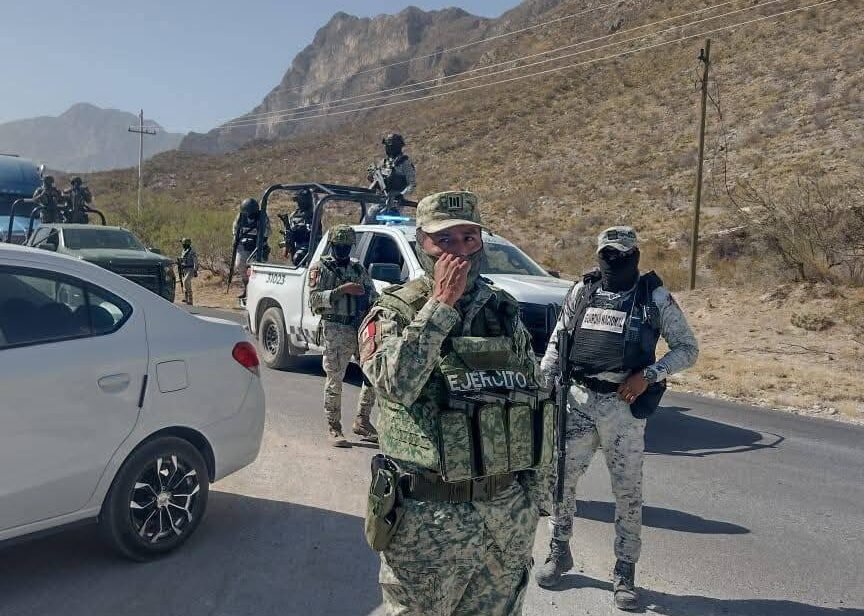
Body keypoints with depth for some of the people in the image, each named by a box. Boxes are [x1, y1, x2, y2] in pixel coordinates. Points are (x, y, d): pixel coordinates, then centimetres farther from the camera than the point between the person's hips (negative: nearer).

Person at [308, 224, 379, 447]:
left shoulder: (359, 269, 16)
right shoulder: (320, 267, 2)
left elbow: (373, 295, 16)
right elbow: (315, 298, -10)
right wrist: (342, 290, -19)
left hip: (362, 327, 5)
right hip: (336, 330, -5)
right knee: (334, 380, -3)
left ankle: (362, 421, 20)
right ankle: (334, 429, 8)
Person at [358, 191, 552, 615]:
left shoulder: (504, 311, 7)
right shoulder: (394, 311, -6)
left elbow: (535, 399, 14)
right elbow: (396, 384, -26)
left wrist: (533, 487, 14)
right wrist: (441, 304, -21)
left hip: (510, 511, 4)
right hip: (428, 515, -4)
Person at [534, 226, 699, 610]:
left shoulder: (655, 297, -2)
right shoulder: (582, 292, 6)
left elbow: (688, 348, -1)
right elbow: (557, 341, 12)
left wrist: (648, 375, -15)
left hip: (624, 405, -3)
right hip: (578, 398, 3)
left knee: (628, 491, 5)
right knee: (561, 477, 8)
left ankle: (625, 574, 19)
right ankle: (559, 551, 29)